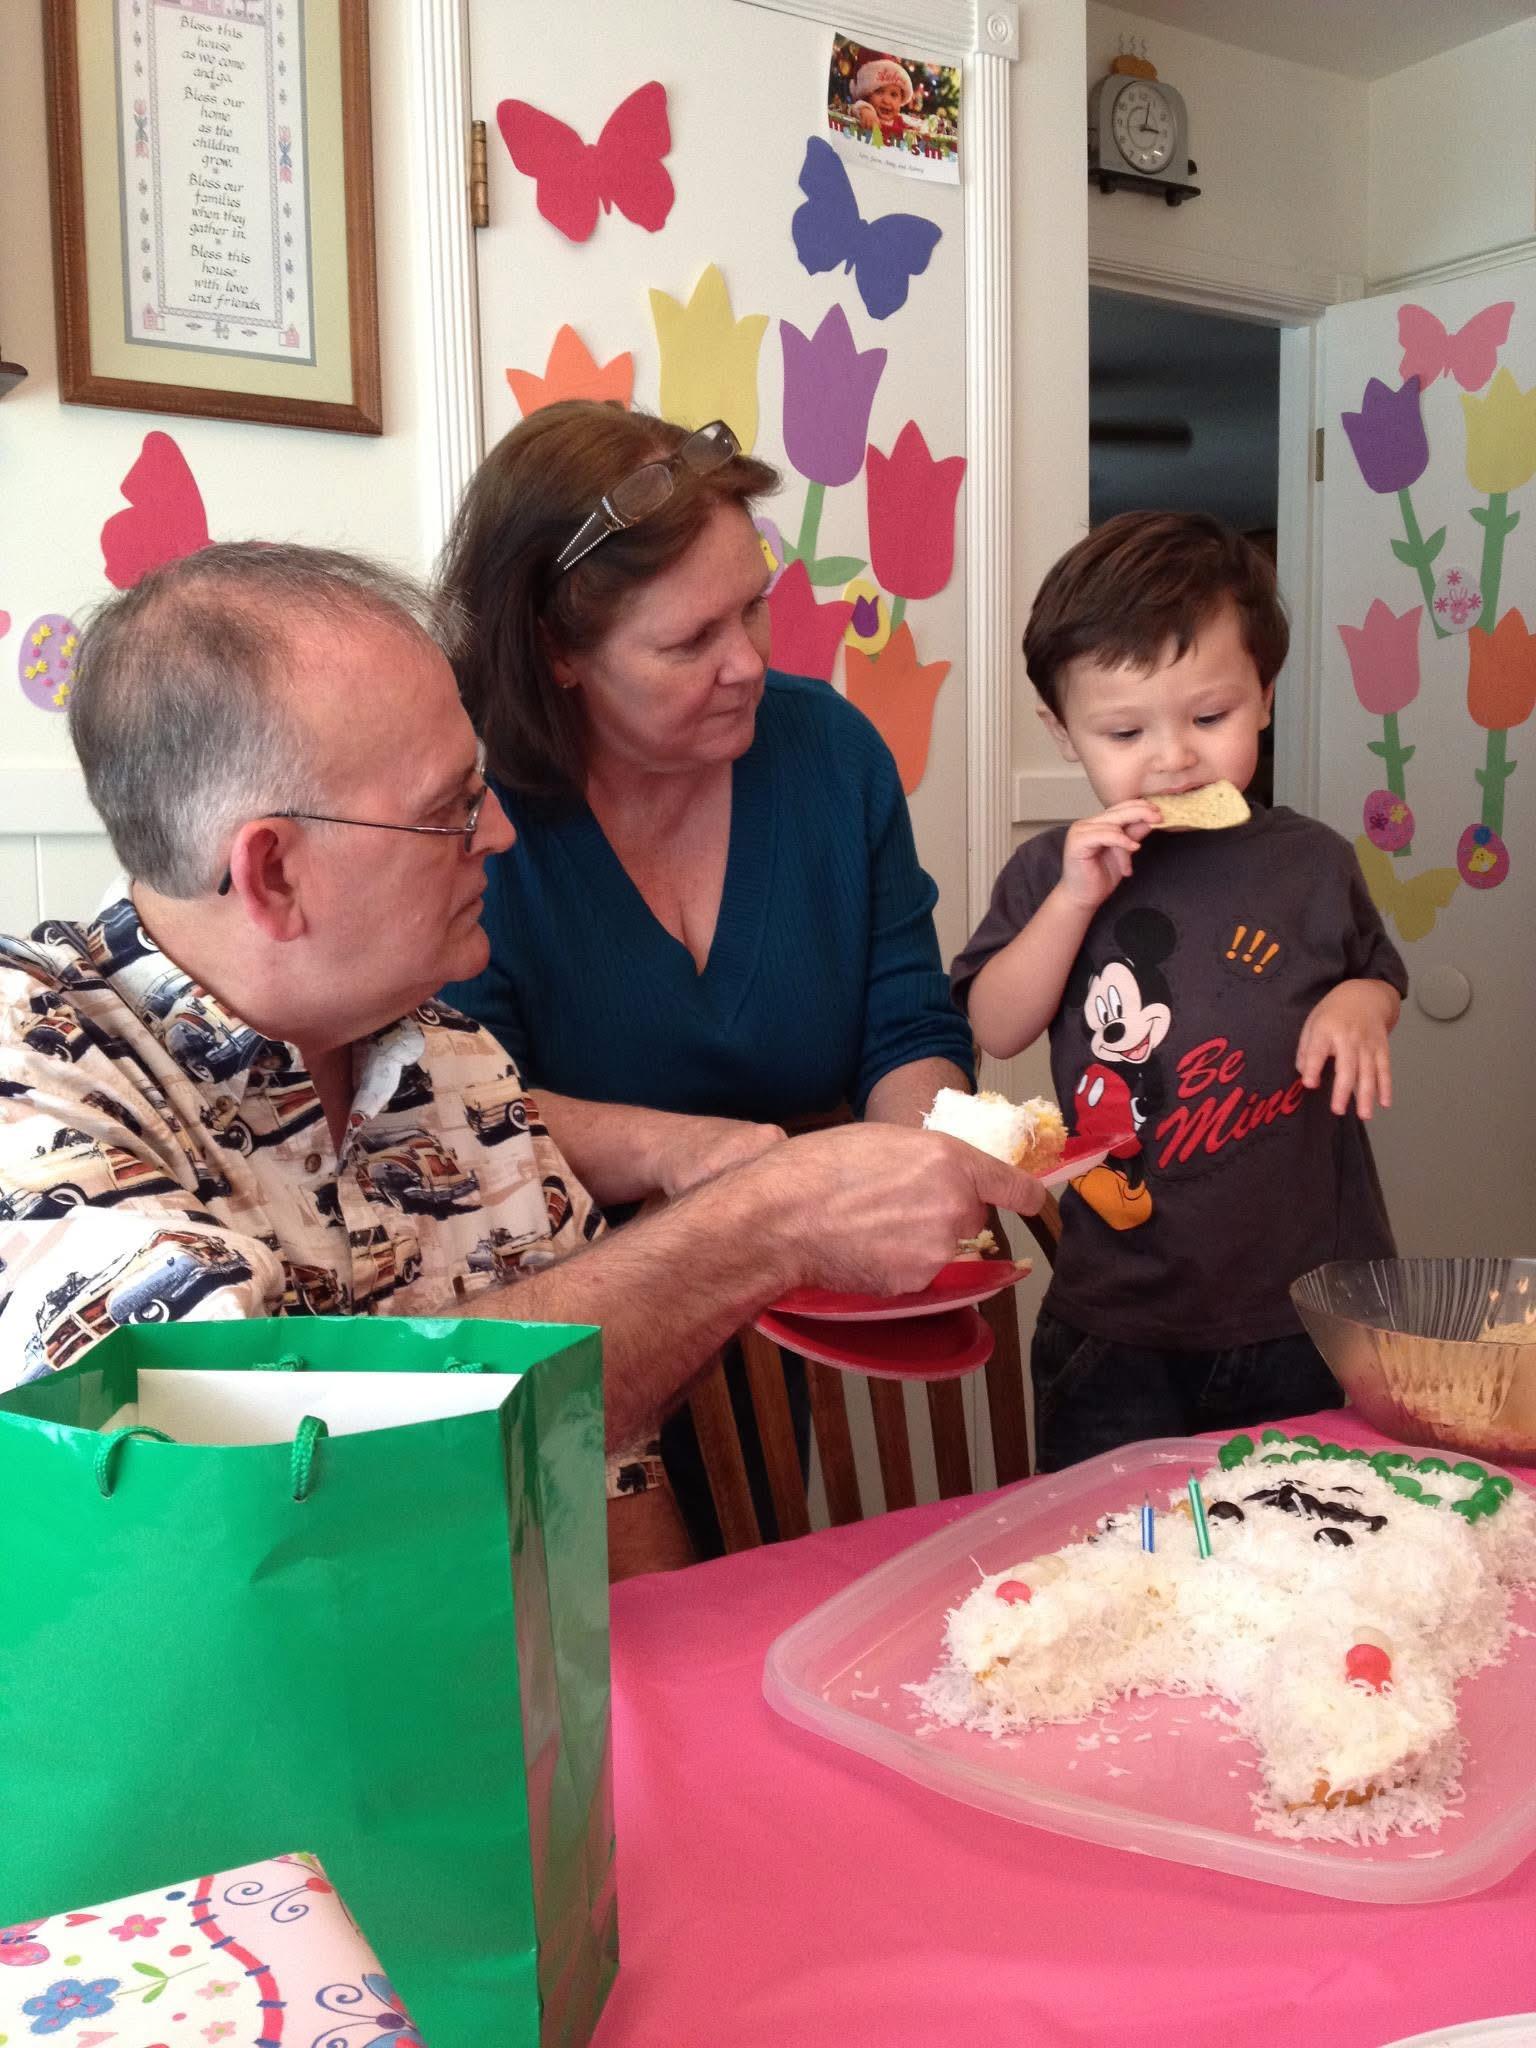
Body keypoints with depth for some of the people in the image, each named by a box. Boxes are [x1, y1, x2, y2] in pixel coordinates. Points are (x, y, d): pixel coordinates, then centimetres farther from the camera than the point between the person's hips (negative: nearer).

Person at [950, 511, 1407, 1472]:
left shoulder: (1311, 864, -1)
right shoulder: (1053, 872, -1)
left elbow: (1377, 971, 14)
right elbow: (997, 1030, -8)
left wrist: (1361, 1003, -9)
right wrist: (1075, 899, -19)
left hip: (1305, 1300, 1)